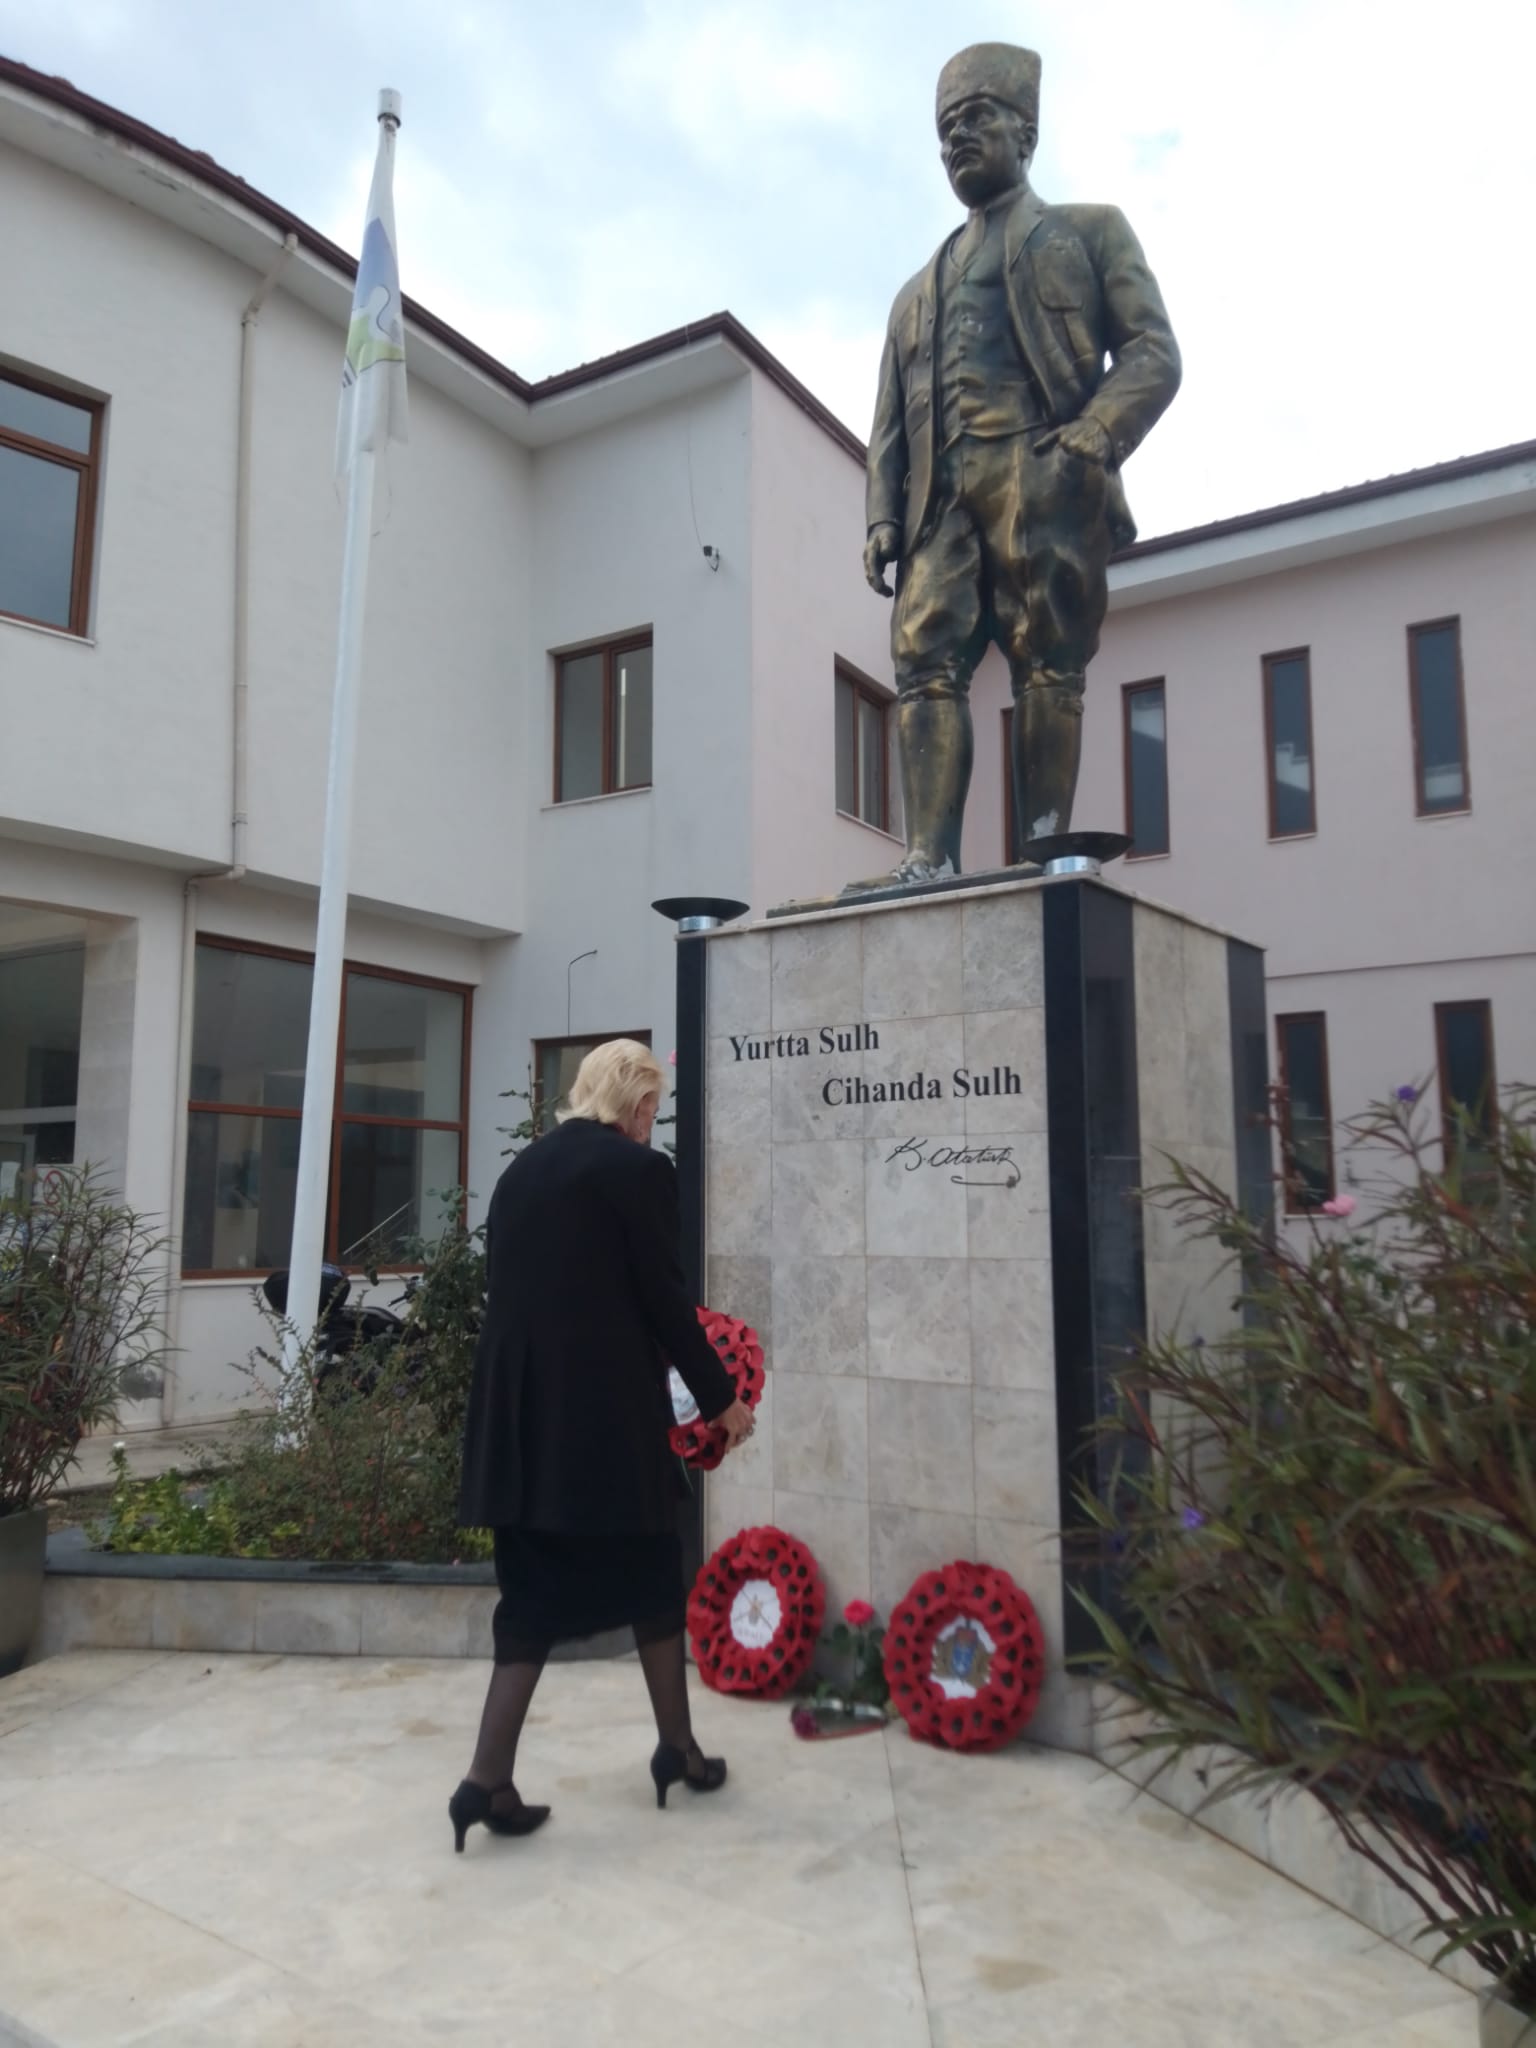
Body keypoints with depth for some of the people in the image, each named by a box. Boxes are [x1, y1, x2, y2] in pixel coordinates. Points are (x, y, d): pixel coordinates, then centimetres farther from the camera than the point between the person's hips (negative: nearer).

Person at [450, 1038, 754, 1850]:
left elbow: (510, 1291, 14)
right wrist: (721, 1395, 2)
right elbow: (663, 1298, -10)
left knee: (533, 1592, 13)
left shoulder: (520, 1169, 10)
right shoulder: (638, 1169, -10)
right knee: (651, 1578, 13)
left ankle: (488, 1779, 8)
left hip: (521, 1415, 6)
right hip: (606, 1416, -6)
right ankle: (678, 1749, 28)